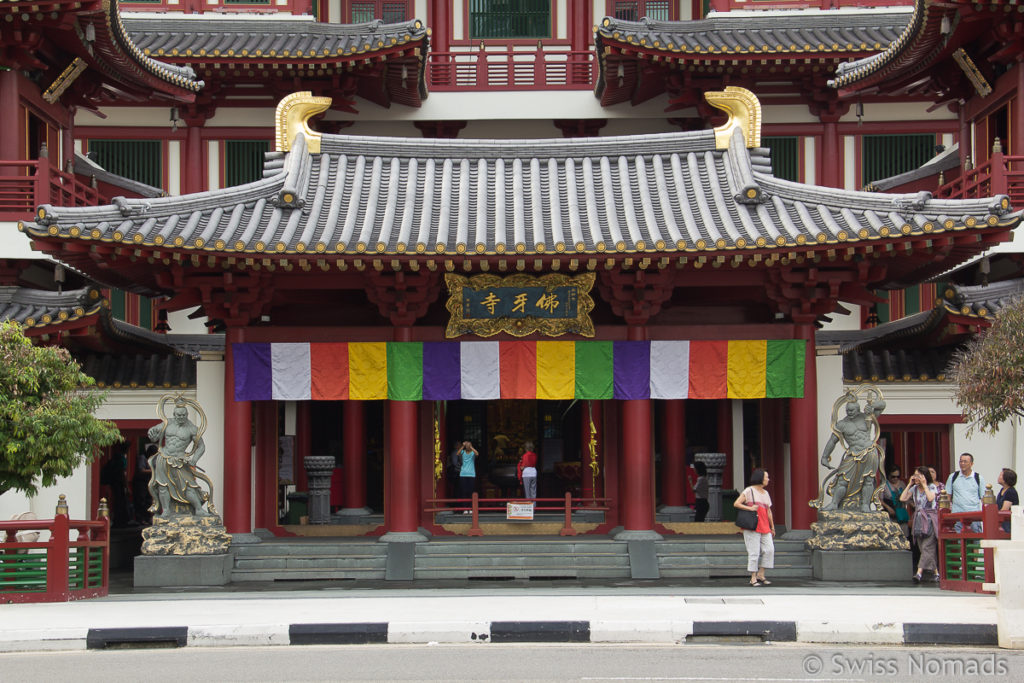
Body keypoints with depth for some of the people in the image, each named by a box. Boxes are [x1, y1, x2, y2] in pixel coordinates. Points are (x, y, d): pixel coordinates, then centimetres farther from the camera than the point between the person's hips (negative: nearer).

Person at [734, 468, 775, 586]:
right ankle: (753, 578, 1)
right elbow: (736, 504, -7)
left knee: (769, 549, -5)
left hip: (764, 527, 7)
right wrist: (750, 508, -18)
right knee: (754, 552, -5)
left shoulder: (766, 493, 19)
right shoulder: (749, 491, -2)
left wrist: (772, 527, 22)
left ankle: (761, 575, 5)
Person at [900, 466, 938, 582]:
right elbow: (902, 498, 4)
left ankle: (919, 573, -27)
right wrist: (910, 484, 3)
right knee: (922, 548, 3)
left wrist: (924, 485, -12)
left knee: (927, 547, -14)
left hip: (930, 521, -6)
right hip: (918, 521, 6)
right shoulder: (914, 489, 13)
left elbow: (931, 498, -20)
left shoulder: (932, 486, 0)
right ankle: (936, 572, 11)